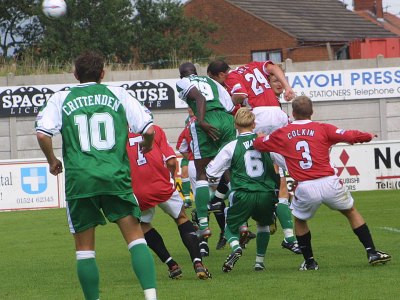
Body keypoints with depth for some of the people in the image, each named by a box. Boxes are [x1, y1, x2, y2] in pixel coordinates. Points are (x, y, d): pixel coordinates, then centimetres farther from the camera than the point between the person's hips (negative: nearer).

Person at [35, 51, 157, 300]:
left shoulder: (61, 99, 8)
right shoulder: (118, 95, 9)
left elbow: (43, 132, -6)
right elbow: (148, 129, 4)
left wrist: (52, 161, 11)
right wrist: (147, 146, 25)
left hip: (79, 180, 0)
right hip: (115, 176, 0)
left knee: (84, 247, 10)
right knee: (136, 236, 3)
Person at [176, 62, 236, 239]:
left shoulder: (183, 82, 15)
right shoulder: (211, 82, 30)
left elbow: (199, 97, -5)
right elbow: (230, 106, 18)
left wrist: (201, 122, -14)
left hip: (208, 119, -4)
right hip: (227, 119, 4)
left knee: (201, 173, 5)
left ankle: (203, 223, -5)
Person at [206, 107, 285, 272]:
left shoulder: (231, 147, 0)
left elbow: (210, 172, 5)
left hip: (243, 196, -2)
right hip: (266, 195, 2)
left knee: (230, 226, 17)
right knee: (263, 224, 31)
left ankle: (235, 247, -15)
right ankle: (260, 260, 24)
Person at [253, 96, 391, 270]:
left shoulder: (282, 134, 9)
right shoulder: (322, 129, 4)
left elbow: (258, 144, 20)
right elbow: (349, 136, -3)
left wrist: (259, 138, 44)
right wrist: (369, 136, 16)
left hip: (305, 189, 0)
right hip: (329, 184, 0)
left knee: (299, 220, 28)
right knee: (351, 212, 22)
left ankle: (309, 262, 26)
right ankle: (372, 252, 16)